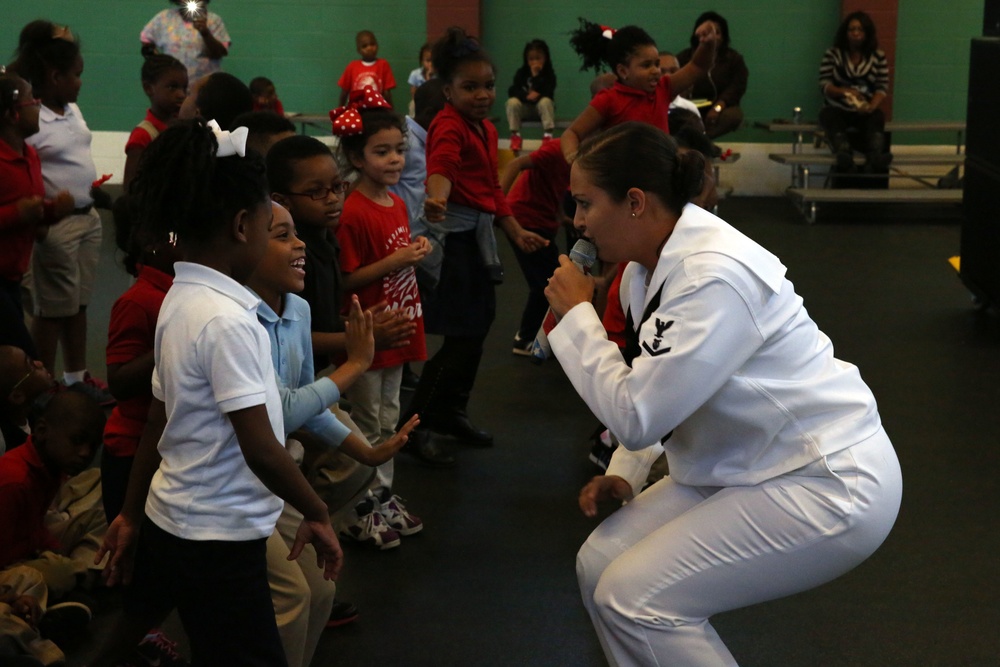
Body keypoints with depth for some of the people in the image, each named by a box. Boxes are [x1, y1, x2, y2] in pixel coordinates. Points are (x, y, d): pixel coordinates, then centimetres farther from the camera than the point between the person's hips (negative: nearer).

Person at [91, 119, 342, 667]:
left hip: (168, 519, 9)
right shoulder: (227, 318, -23)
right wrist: (318, 515, -11)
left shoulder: (180, 301, 3)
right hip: (219, 538, -9)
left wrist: (131, 514, 16)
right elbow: (260, 449, -24)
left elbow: (157, 421, 11)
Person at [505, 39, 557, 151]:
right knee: (512, 102, -27)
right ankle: (515, 135, -20)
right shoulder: (521, 72, -1)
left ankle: (548, 135, -30)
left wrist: (536, 75, -26)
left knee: (546, 101, -34)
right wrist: (527, 96, -27)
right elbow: (512, 91, -10)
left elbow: (547, 93, -23)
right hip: (524, 108, 2)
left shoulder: (549, 74, -8)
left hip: (541, 107, -2)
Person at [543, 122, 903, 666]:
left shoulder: (714, 276, -27)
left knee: (634, 599, -15)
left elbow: (636, 416, -27)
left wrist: (576, 315, -17)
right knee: (600, 566, 3)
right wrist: (625, 475, 1)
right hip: (745, 470, 9)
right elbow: (655, 394, 14)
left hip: (828, 485, -9)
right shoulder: (650, 266, 1)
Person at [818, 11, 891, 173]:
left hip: (865, 111, 1)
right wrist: (844, 91, -25)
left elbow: (882, 88, 0)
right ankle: (844, 155, -65)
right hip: (837, 109, -1)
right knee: (830, 117, -35)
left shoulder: (878, 57, 7)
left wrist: (872, 106, -21)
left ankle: (875, 157, -63)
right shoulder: (832, 54, 4)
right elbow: (824, 85, -4)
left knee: (877, 118, -33)